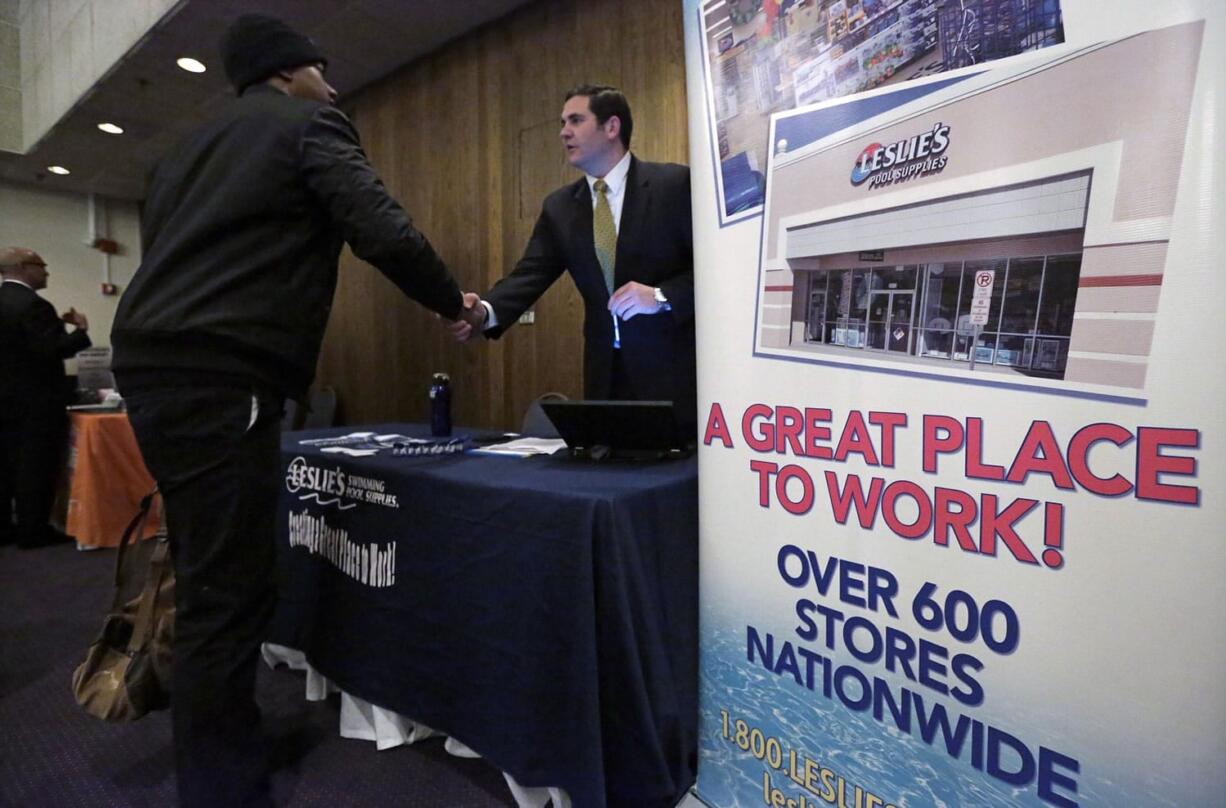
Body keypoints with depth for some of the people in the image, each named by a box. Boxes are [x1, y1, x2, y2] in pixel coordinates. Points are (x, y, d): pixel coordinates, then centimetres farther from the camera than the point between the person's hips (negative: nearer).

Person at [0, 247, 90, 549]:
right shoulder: (32, 304, -17)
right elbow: (52, 350, -24)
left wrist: (58, 326, 13)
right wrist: (80, 330, -11)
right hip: (36, 402, -9)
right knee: (36, 468, -1)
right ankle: (33, 531, 4)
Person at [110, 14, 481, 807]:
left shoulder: (191, 147, 26)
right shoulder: (309, 125, 2)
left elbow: (169, 254, 25)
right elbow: (383, 231, -10)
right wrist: (454, 301, 6)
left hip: (155, 367, 9)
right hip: (219, 378, -9)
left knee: (210, 579, 19)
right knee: (229, 595, -5)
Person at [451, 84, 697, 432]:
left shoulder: (674, 183, -4)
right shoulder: (559, 206, 10)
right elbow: (530, 274, 0)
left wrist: (661, 296, -19)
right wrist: (486, 310, -18)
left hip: (672, 367, -3)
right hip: (606, 372, 4)